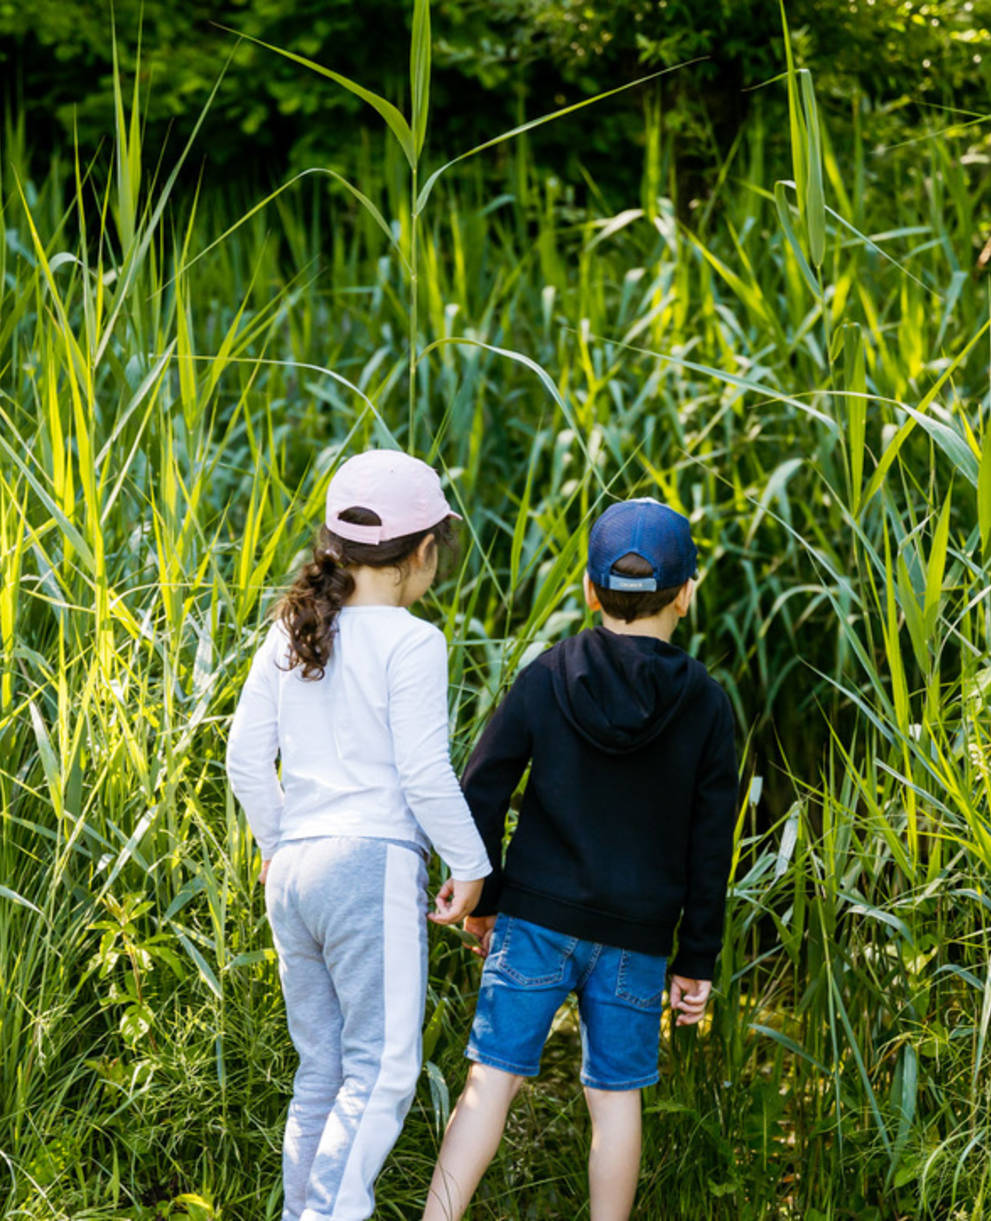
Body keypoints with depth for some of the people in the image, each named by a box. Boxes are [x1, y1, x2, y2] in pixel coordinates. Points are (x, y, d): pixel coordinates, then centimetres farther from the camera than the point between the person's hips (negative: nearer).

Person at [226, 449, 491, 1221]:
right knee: (384, 1070, -6)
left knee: (321, 1072, 14)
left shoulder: (291, 634, 10)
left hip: (294, 872, 7)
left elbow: (246, 759, 12)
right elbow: (423, 773, -12)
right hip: (374, 866, -7)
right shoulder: (410, 644, -9)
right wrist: (471, 865, -2)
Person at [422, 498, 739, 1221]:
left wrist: (482, 898, 10)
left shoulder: (548, 676, -2)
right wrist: (697, 961, 5)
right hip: (636, 937, 0)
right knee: (615, 1095, 8)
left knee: (494, 1077, 1)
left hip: (536, 917, 0)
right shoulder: (704, 704, -3)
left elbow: (482, 792, -2)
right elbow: (711, 844, -1)